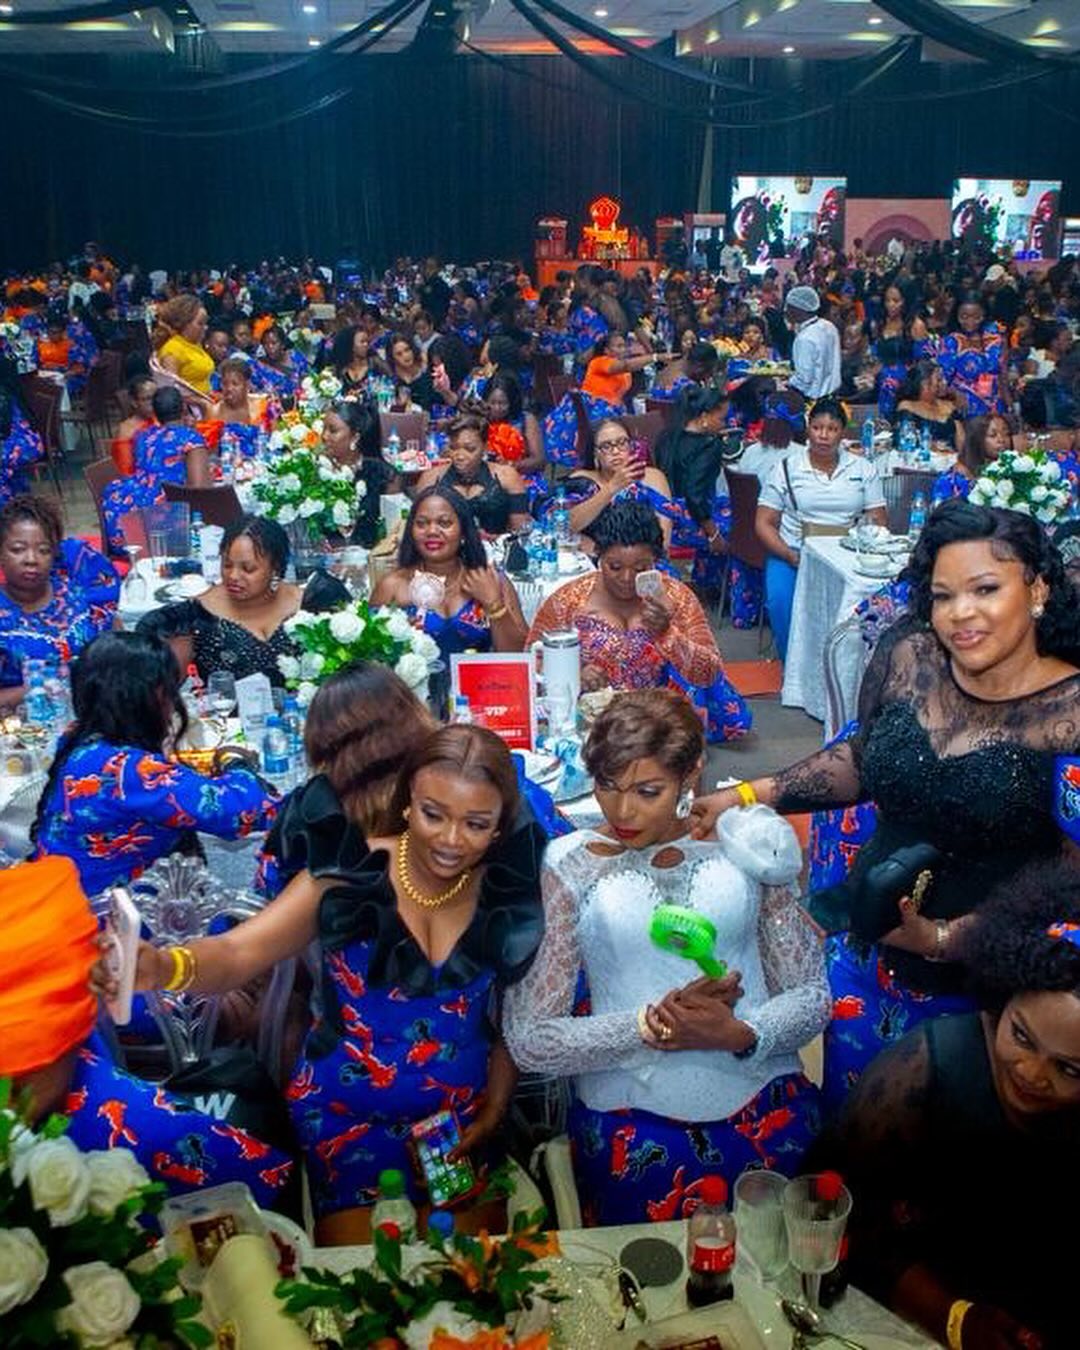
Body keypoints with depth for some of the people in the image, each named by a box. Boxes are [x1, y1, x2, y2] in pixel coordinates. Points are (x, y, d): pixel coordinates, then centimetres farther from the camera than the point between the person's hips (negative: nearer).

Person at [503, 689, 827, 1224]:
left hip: (763, 1105, 2)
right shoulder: (569, 869, 0)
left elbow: (813, 997, 6)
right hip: (631, 1117, -1)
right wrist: (650, 1025, -14)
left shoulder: (741, 845, 5)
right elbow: (527, 1039, -4)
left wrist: (740, 1034, -14)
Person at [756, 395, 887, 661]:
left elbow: (878, 523, 7)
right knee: (781, 600, -31)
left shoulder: (863, 470, 10)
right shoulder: (787, 468, 7)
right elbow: (764, 523, 4)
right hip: (793, 554, 0)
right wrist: (790, 555, -13)